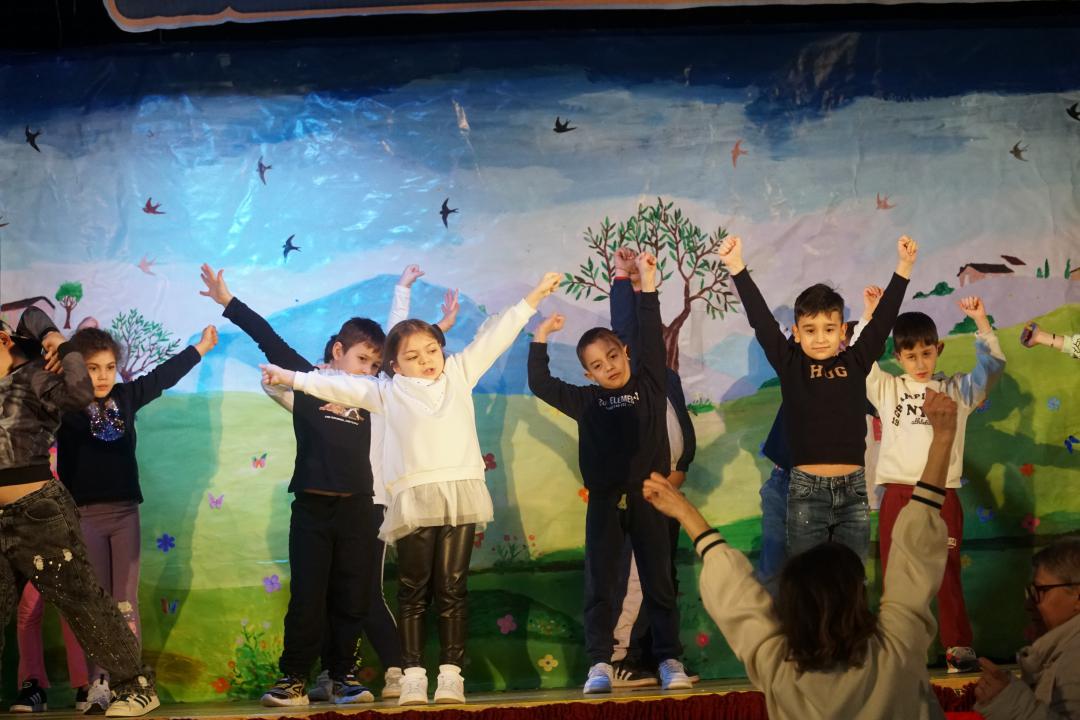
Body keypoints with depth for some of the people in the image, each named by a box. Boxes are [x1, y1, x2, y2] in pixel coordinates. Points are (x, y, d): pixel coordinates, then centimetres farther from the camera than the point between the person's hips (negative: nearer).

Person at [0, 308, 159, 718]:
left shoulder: (34, 376, -6)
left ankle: (137, 687, 2)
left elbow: (80, 394, -21)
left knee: (82, 603, -5)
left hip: (39, 512, -8)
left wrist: (65, 349, -16)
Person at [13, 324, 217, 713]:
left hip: (125, 513, 3)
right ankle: (96, 682, 2)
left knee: (125, 602, 2)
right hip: (83, 515, -3)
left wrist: (201, 347, 26)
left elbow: (164, 375, 17)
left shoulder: (125, 397, 6)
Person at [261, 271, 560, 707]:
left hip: (460, 493, 0)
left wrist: (535, 296, 19)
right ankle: (413, 674, 4)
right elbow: (339, 386, 17)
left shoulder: (459, 374, 18)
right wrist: (292, 378, 14)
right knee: (413, 590, 1)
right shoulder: (387, 391, 17)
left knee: (452, 588, 0)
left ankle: (451, 673, 0)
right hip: (414, 498, 0)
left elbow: (494, 337, 19)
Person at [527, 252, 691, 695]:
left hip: (648, 496, -1)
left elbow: (651, 334, -1)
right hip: (604, 502, 1)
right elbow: (540, 385, 6)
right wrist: (540, 339, 0)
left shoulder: (650, 385, 4)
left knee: (658, 582, 4)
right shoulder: (587, 401, 6)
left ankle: (670, 661, 8)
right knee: (599, 585, 2)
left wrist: (647, 282, -5)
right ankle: (600, 664, 5)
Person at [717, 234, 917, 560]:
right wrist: (737, 268, -12)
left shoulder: (856, 361, 6)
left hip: (853, 490, 2)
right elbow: (760, 320, -4)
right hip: (806, 491, -2)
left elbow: (884, 318, 4)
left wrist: (903, 267, -3)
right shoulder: (790, 364, 2)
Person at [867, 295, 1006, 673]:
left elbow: (992, 366, 6)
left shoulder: (957, 390, 10)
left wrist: (981, 322, -3)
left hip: (942, 496, -1)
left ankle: (958, 647, 5)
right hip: (898, 496, 1)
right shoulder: (887, 389, 10)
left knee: (947, 575, 0)